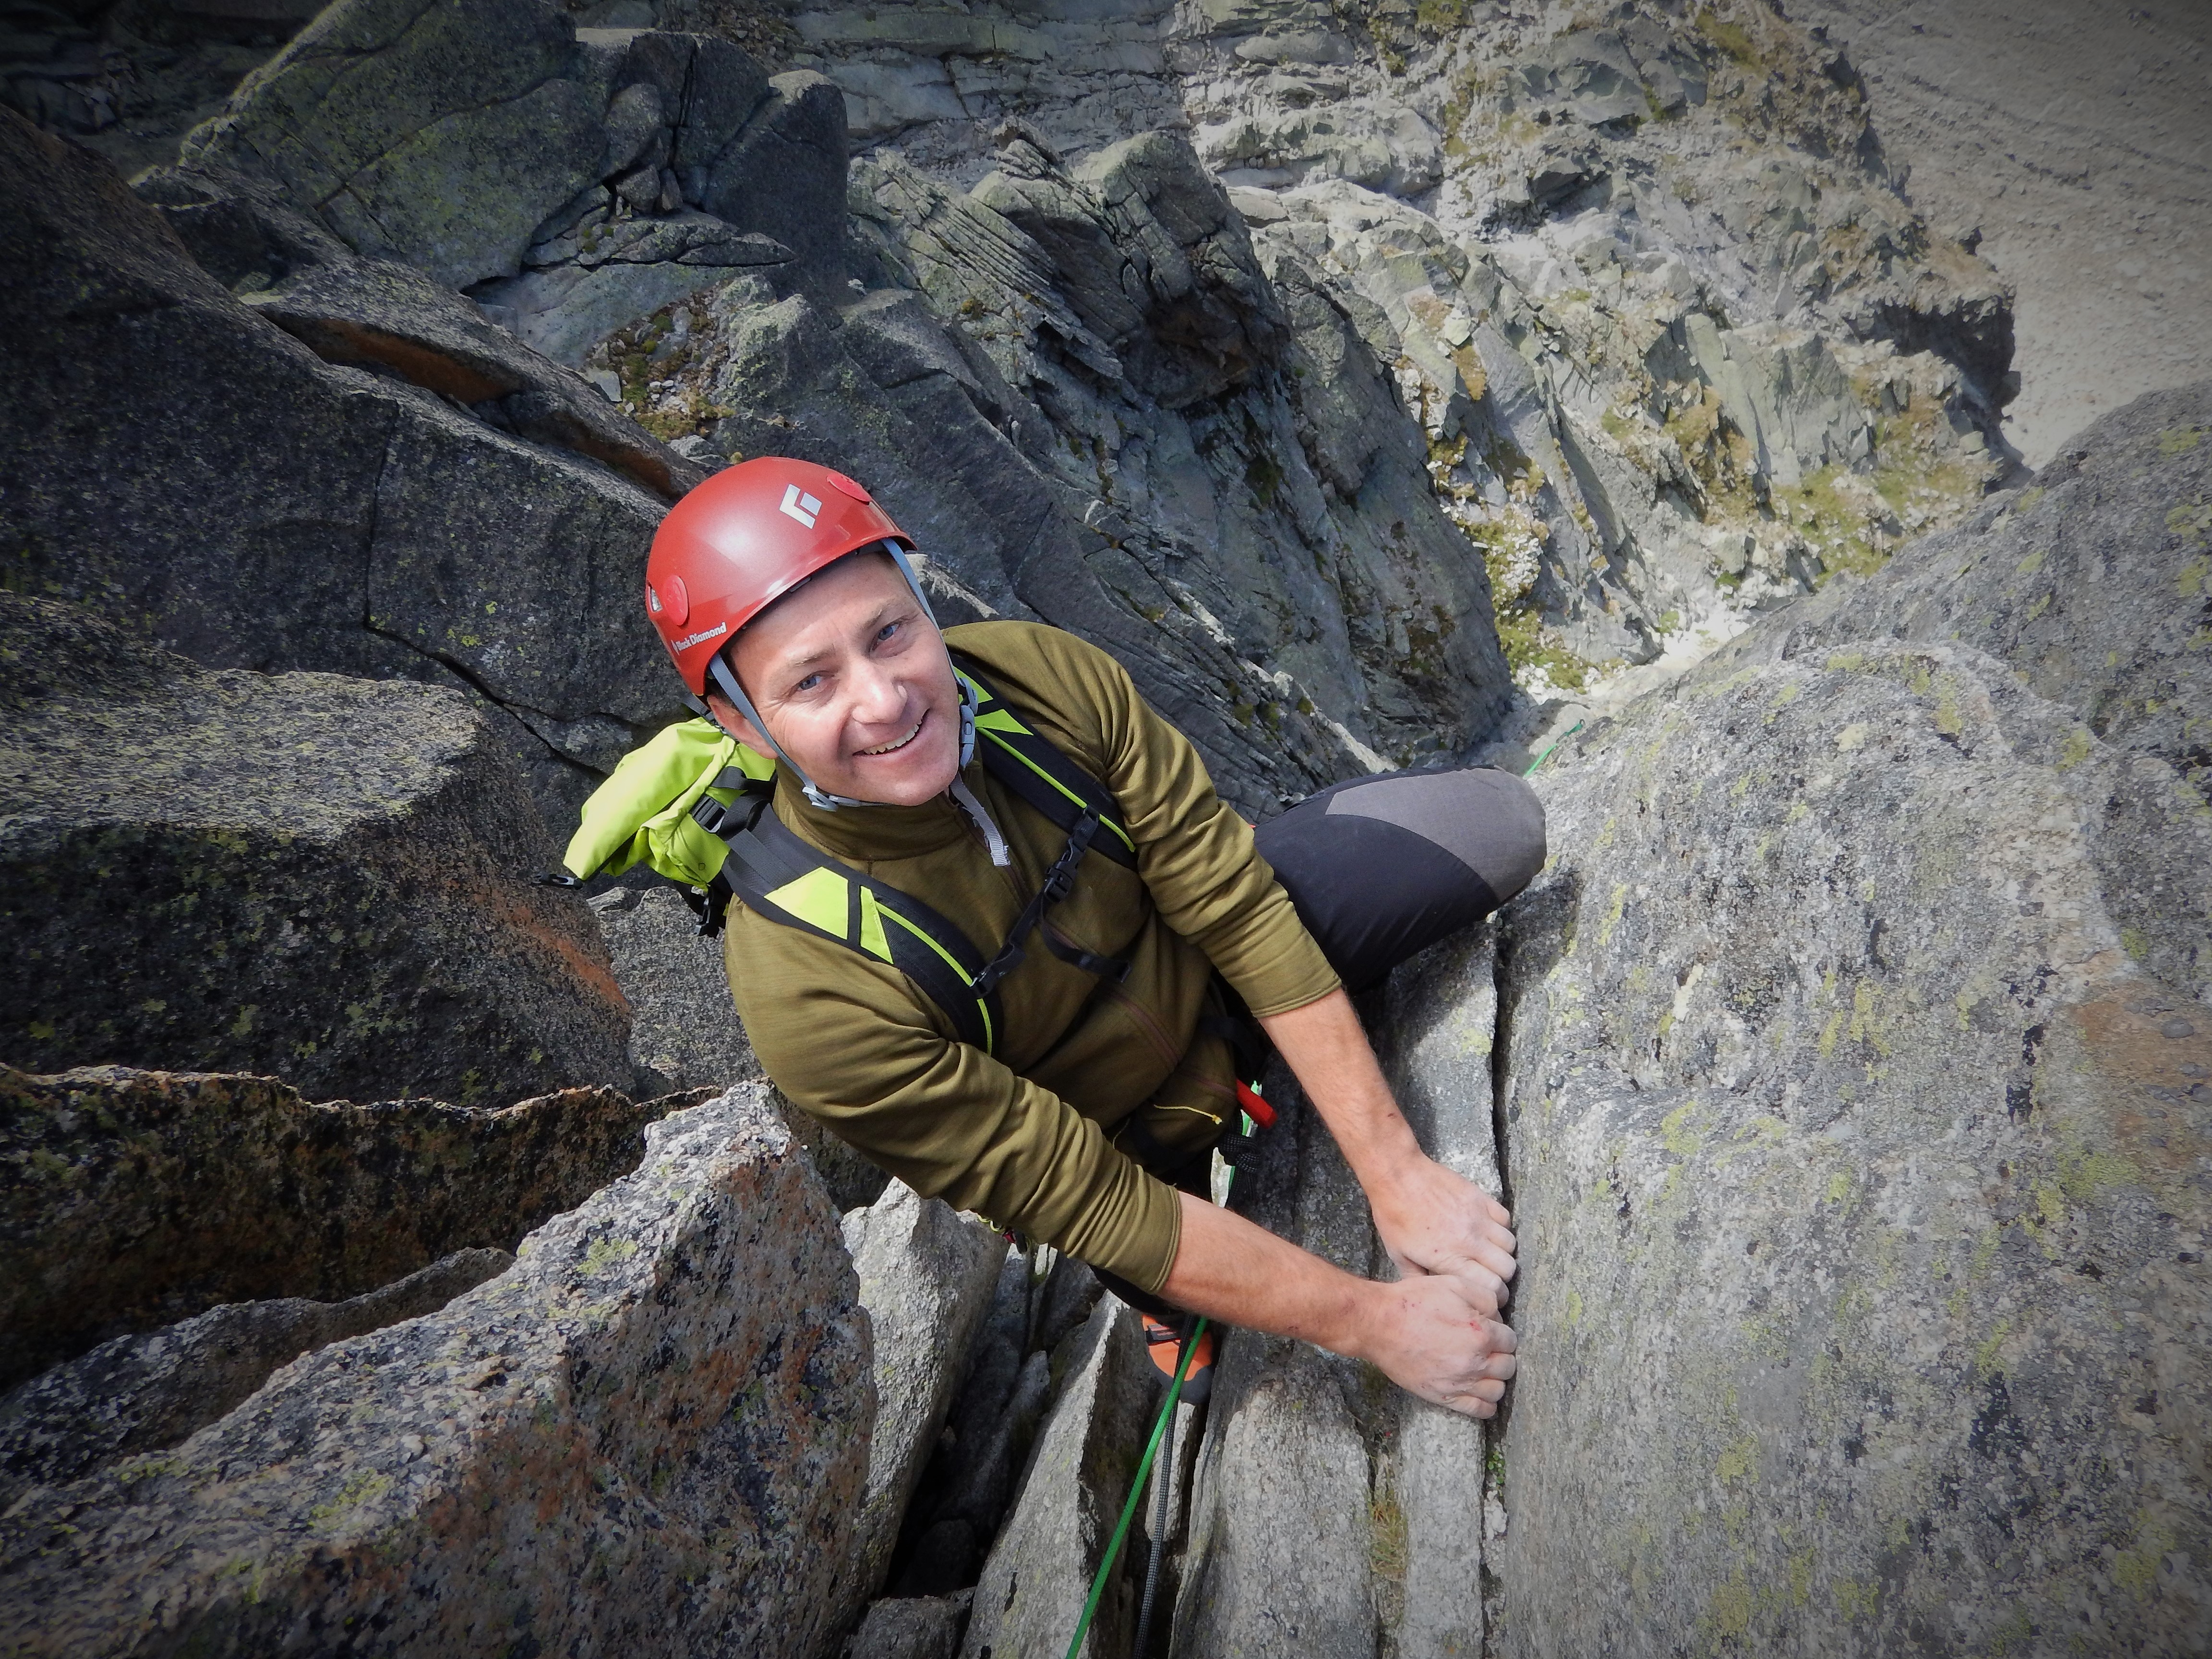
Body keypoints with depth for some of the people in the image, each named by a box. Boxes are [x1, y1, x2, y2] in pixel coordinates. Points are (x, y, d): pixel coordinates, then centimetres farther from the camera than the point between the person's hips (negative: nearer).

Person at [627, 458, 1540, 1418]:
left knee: (1497, 821, -7)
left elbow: (1239, 912, -19)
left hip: (1206, 962, 2)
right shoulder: (809, 989, -35)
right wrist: (1371, 1321, -24)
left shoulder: (1042, 674, -25)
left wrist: (1394, 1171, -21)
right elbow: (1086, 1201, -28)